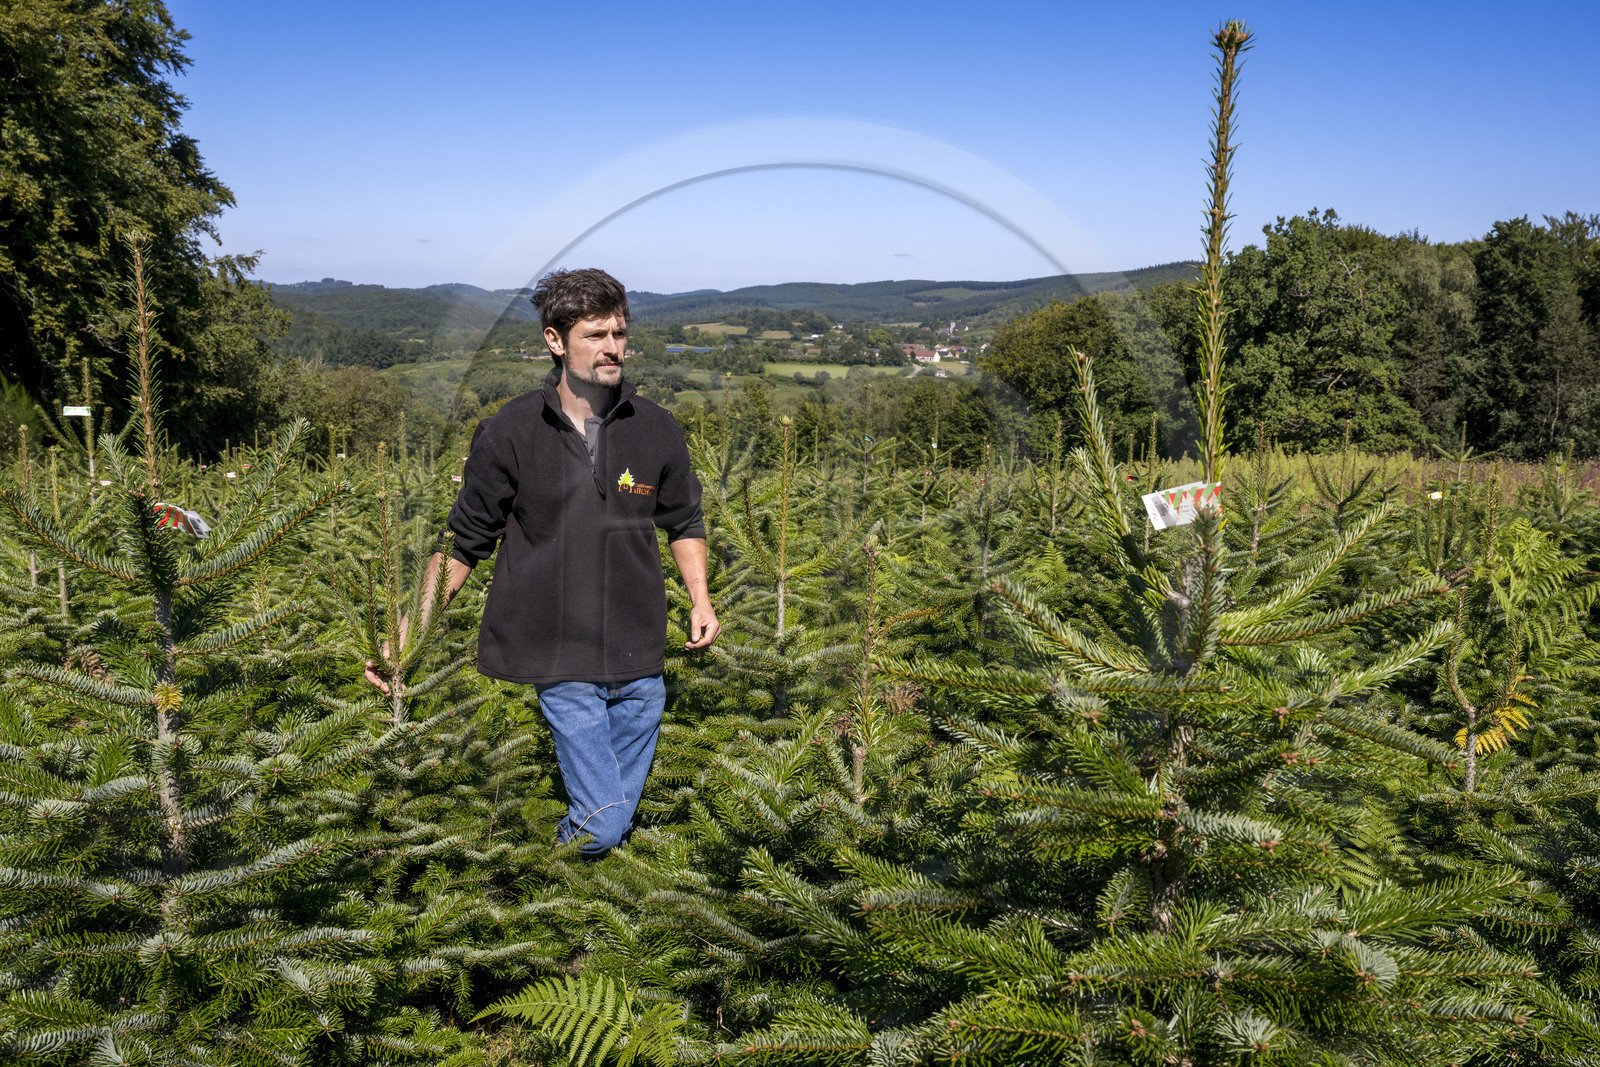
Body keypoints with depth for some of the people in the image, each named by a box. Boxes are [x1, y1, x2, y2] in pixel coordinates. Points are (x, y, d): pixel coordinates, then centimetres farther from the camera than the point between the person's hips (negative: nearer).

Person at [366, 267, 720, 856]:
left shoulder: (657, 430, 4)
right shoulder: (507, 433, -4)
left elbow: (685, 522, 18)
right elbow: (464, 542, 2)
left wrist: (701, 601, 6)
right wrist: (409, 631, -5)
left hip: (639, 659, 3)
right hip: (559, 658, -3)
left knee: (618, 820, 11)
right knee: (601, 822, -10)